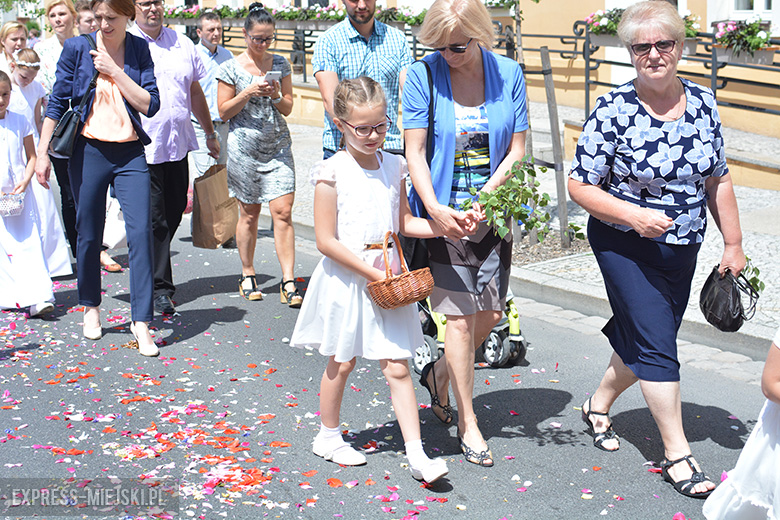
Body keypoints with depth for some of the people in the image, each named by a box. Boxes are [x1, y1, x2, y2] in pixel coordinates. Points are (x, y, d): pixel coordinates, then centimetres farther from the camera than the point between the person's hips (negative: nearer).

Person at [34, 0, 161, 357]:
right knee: (89, 234, 9)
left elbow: (150, 105, -5)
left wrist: (114, 70, -11)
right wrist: (42, 152, 0)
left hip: (130, 153, 0)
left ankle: (141, 322, -5)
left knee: (140, 231, -10)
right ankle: (90, 307, 30)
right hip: (89, 151, 0)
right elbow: (57, 102, 3)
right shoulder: (77, 48, 1)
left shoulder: (140, 50, 4)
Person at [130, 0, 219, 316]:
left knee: (175, 212, 10)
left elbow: (195, 91, 21)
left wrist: (210, 134, 24)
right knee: (154, 219, -4)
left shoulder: (182, 44, 12)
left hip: (178, 144, 5)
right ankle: (160, 288, 3)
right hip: (142, 147, -5)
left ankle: (148, 268, 28)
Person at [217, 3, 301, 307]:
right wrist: (248, 92, -14)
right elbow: (224, 112, -1)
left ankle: (288, 282, -6)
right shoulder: (231, 69, -1)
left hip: (278, 146, 2)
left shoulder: (280, 65, 7)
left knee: (283, 212, -7)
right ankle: (248, 276, 21)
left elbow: (288, 109, 9)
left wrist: (276, 96, -12)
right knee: (249, 213, 5)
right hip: (245, 148, -2)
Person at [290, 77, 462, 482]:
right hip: (346, 280, -3)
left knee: (397, 368, 3)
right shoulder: (332, 173, -13)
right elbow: (326, 241, -15)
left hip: (387, 279, 3)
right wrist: (372, 273, -18)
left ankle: (416, 454, 5)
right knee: (342, 362, 13)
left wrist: (445, 227, -1)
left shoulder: (393, 167, 3)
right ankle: (328, 436, 34)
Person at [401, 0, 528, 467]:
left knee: (490, 314, 8)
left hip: (493, 212, 3)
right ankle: (468, 423, 12)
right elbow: (414, 152, -7)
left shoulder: (509, 74, -1)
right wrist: (434, 209, -19)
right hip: (443, 213, -3)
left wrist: (488, 194, -15)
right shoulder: (423, 76, -7)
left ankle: (439, 374, 37)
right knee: (460, 318, -3)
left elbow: (517, 148, 0)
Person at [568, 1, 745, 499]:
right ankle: (677, 453, 7)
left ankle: (599, 405, 40)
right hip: (625, 246, -5)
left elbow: (718, 180, 9)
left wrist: (733, 244, 9)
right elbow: (580, 186, -12)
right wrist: (634, 216, -24)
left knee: (642, 339, 15)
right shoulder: (614, 111, -14)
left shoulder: (703, 102, 0)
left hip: (682, 248, 5)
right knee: (657, 344, -6)